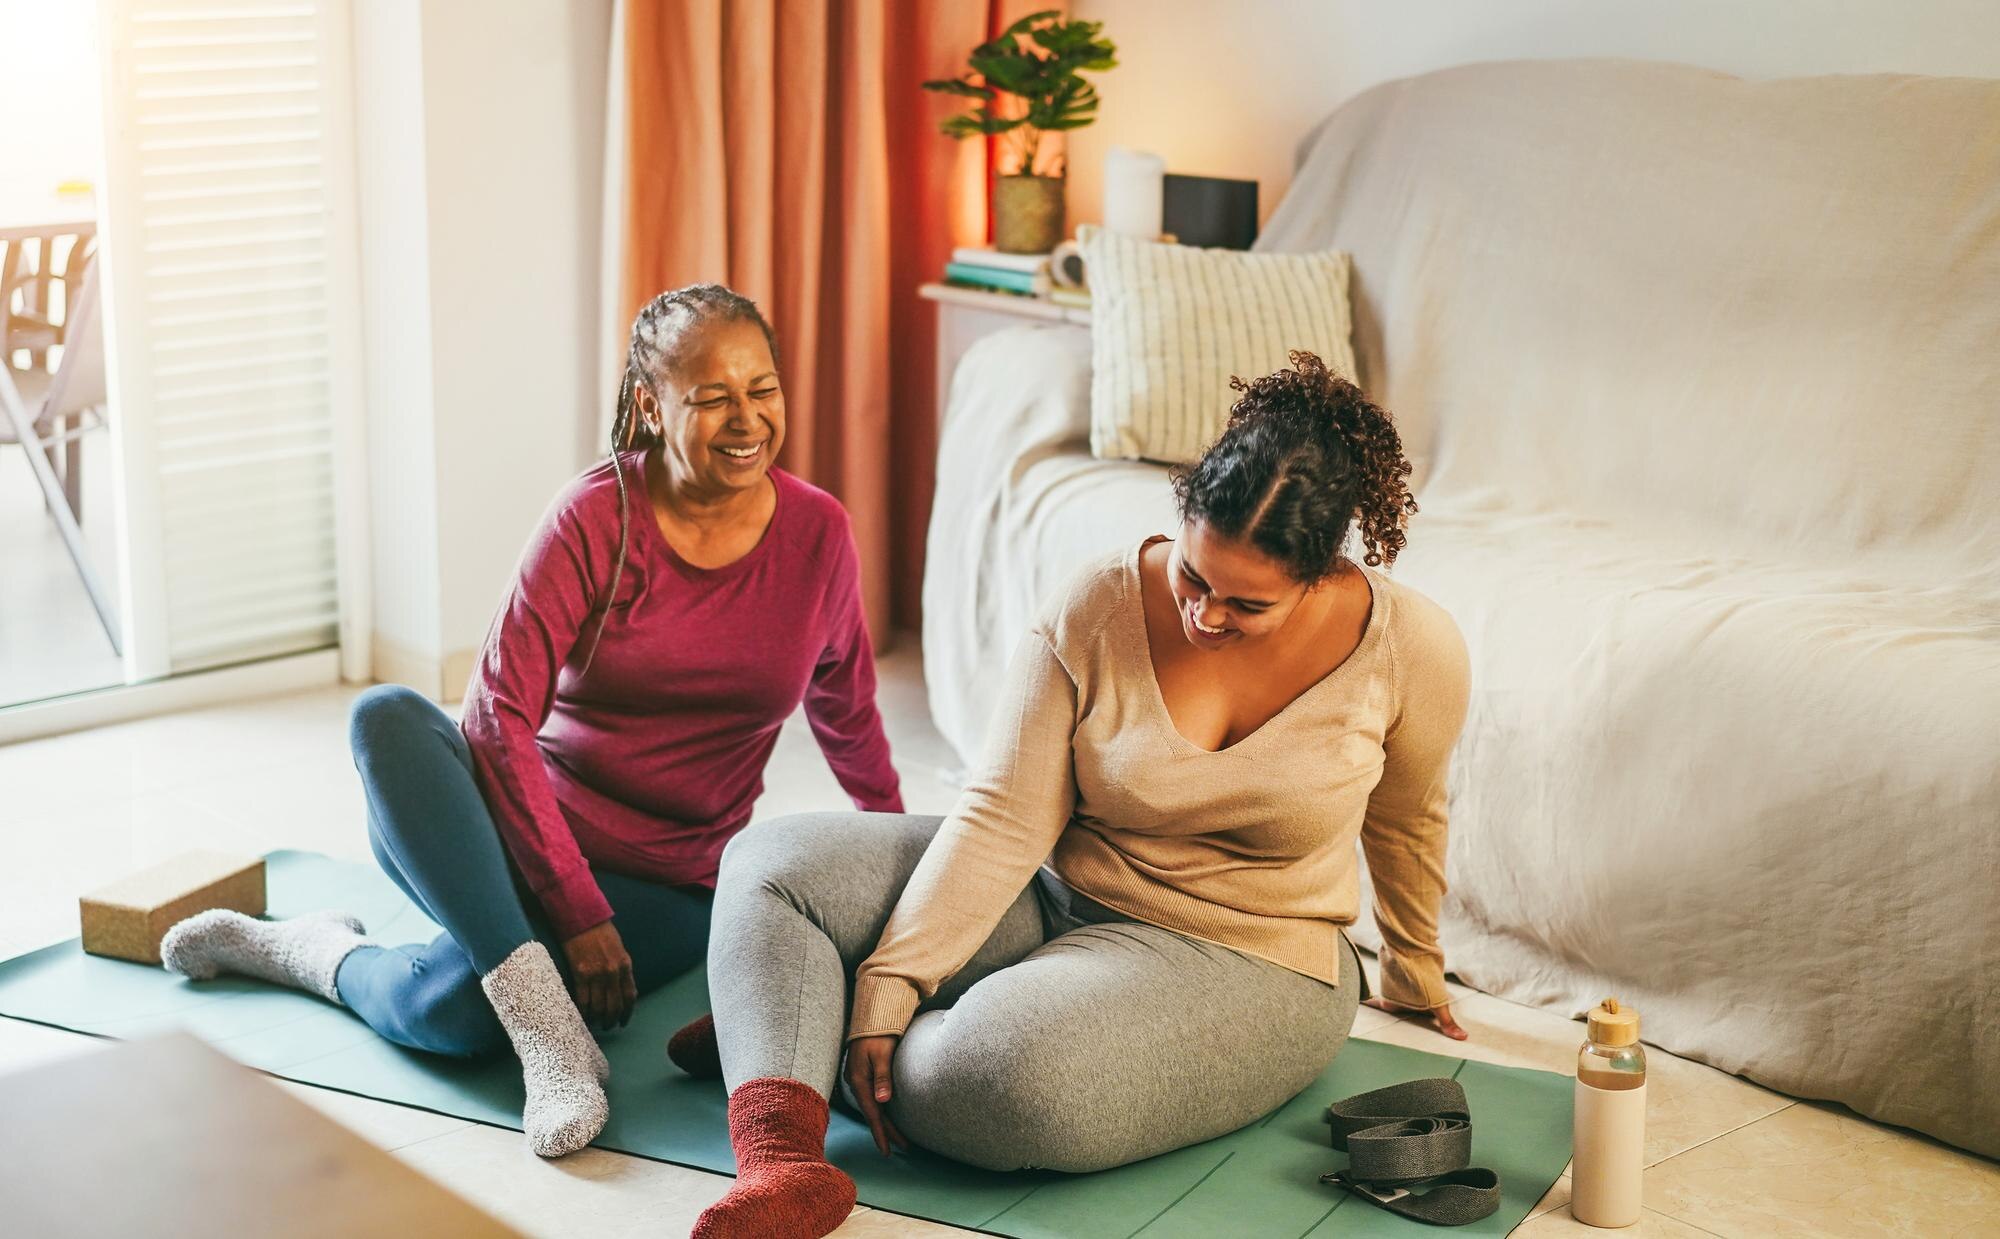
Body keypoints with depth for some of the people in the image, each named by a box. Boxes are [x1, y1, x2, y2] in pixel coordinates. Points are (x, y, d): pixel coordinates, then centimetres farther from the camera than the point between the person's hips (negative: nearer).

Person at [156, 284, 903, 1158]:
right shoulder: (594, 518, -10)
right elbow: (499, 714, -16)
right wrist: (576, 911, -23)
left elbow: (847, 711, 18)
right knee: (387, 717, -35)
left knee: (447, 1010, -36)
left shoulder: (818, 535, -2)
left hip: (666, 885, -1)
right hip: (523, 833, 1)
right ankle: (545, 1025, -36)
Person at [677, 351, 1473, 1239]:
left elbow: (1404, 823, 5)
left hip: (1244, 964, -3)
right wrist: (886, 988, -25)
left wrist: (1414, 974, 22)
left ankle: (786, 1029, -4)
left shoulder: (1412, 647, -14)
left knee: (991, 1081, -34)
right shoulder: (1096, 612, -13)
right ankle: (779, 1161, -34)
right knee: (772, 865, -15)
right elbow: (1003, 822, -17)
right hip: (1051, 896, 3)